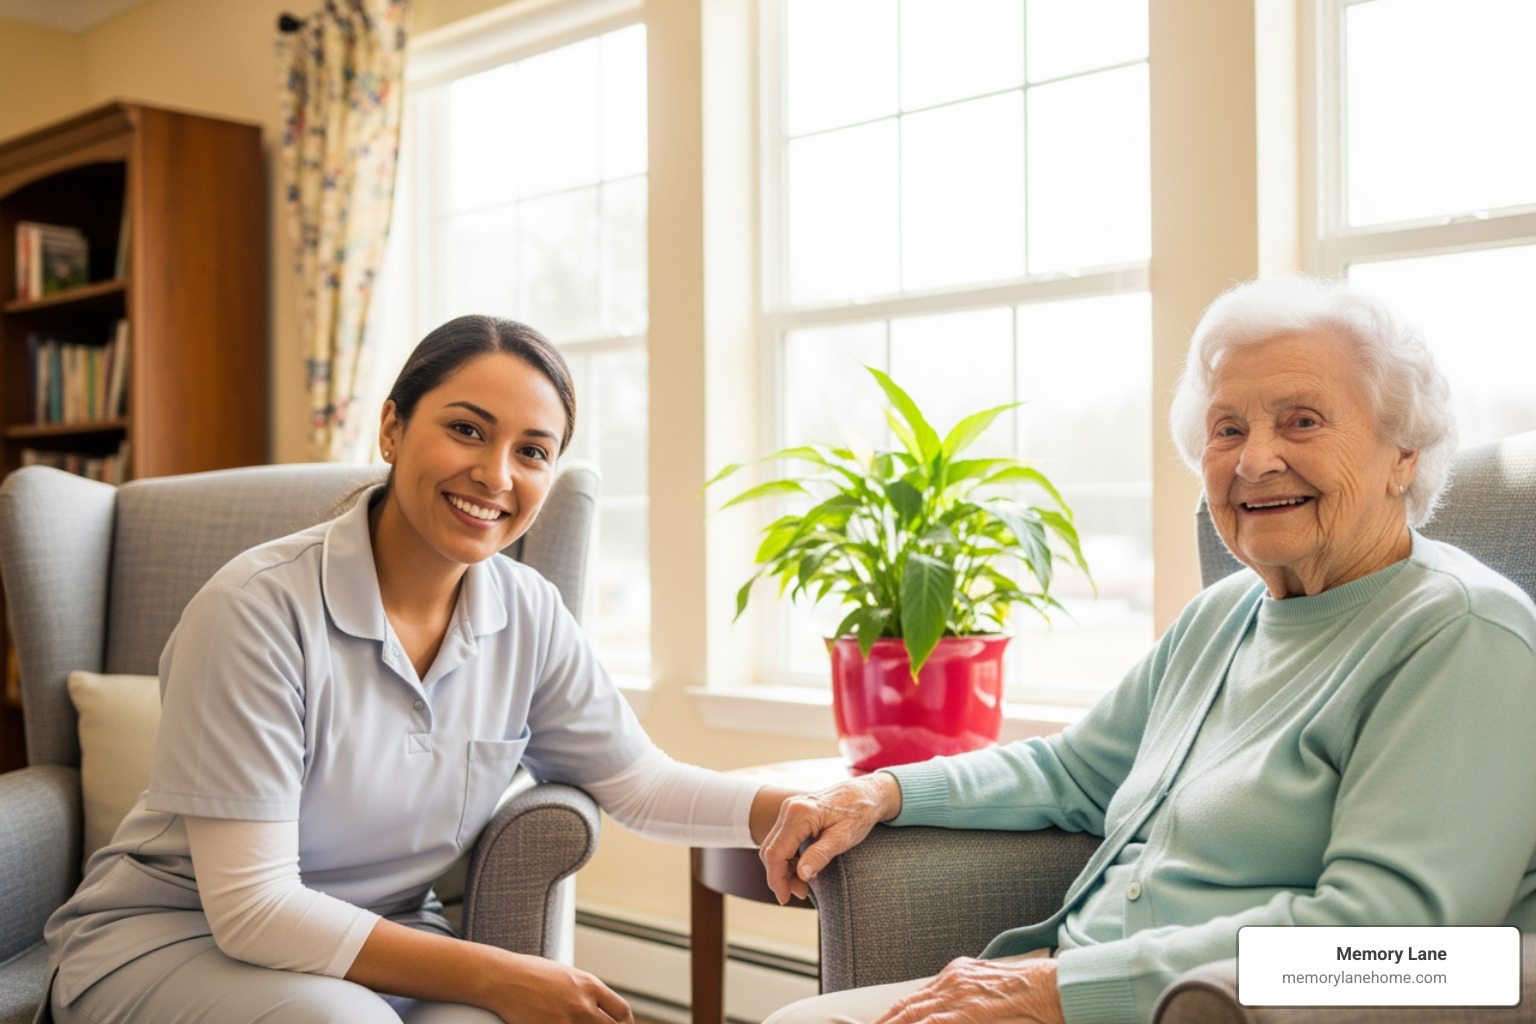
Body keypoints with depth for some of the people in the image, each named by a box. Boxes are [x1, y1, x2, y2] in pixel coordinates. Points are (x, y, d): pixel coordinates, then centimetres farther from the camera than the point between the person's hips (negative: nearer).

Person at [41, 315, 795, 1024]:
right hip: (170, 938, -3)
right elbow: (252, 906, -24)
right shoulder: (259, 609, -24)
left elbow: (638, 781, 4)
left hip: (380, 943, 4)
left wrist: (792, 811, -15)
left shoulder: (529, 616, -6)